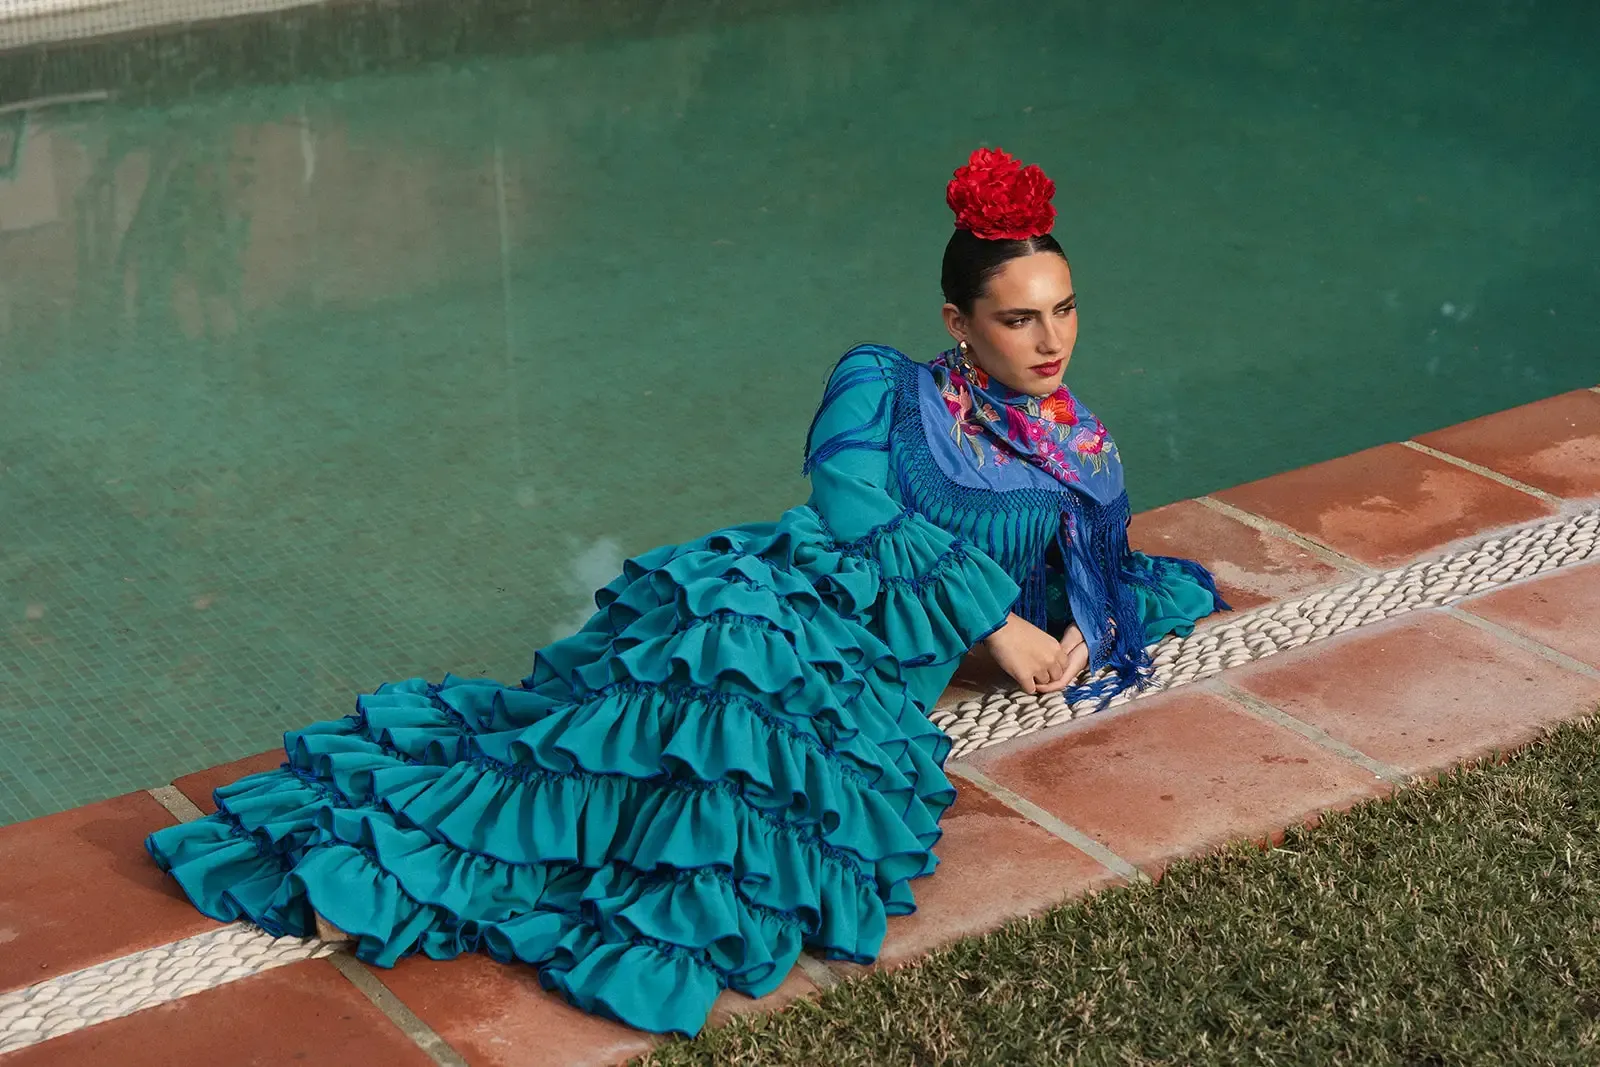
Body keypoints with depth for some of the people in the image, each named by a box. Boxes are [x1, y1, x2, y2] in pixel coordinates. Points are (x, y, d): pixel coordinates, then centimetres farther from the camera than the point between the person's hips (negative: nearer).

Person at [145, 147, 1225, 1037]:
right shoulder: (883, 387, 12)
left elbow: (1108, 581, 33)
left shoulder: (1081, 452, 25)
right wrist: (994, 615, -5)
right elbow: (855, 508, -2)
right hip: (778, 603, -2)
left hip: (881, 687, 2)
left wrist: (1081, 639, 9)